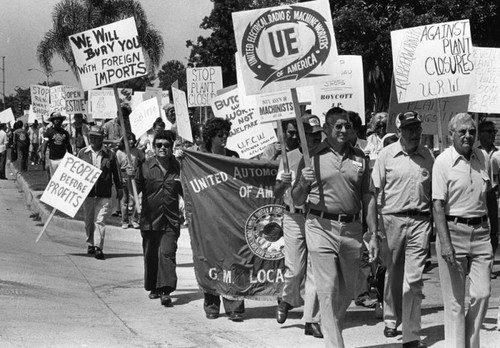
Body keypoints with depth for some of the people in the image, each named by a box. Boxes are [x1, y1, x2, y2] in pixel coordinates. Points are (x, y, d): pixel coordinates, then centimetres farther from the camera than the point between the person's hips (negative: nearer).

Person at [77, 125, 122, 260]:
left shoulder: (109, 154, 2)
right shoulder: (82, 153, 6)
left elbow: (116, 173, 11)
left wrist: (119, 188, 12)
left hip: (104, 194, -2)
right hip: (87, 192, 2)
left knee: (100, 221, -9)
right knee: (88, 221, 11)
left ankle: (98, 248, -9)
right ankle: (91, 243, 27)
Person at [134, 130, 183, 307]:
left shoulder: (177, 167, 3)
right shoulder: (146, 166, -1)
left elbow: (184, 191, 14)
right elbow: (136, 190, 2)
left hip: (171, 220, -1)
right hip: (150, 218, 1)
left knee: (167, 252, -12)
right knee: (150, 254, 10)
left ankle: (165, 291, -15)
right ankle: (153, 287, 27)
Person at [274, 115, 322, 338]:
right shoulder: (290, 157, 1)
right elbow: (277, 194, 0)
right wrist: (283, 183, -22)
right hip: (295, 217, -1)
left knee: (315, 270, 0)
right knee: (295, 269, -2)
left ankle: (312, 321, 7)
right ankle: (288, 300, 30)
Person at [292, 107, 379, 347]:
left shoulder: (359, 158, 11)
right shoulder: (312, 156, 2)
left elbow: (368, 198, 13)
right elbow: (297, 201, 6)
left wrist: (374, 234, 7)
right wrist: (303, 183, -16)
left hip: (352, 228, 3)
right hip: (321, 226, -3)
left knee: (348, 289, 12)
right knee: (328, 289, -6)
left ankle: (331, 326, 34)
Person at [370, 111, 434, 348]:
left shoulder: (428, 156, 5)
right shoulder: (387, 154, 0)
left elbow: (434, 193, 10)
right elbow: (375, 191, 2)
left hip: (420, 222, 0)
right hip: (392, 219, 0)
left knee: (414, 280, -5)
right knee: (393, 275, 14)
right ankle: (391, 321, 36)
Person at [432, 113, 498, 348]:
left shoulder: (483, 158, 8)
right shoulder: (443, 161, -7)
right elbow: (438, 205, -11)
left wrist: (495, 228, 18)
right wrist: (444, 242, -19)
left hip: (480, 231, 4)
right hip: (453, 229, -4)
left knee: (482, 293, 3)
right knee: (455, 299, 1)